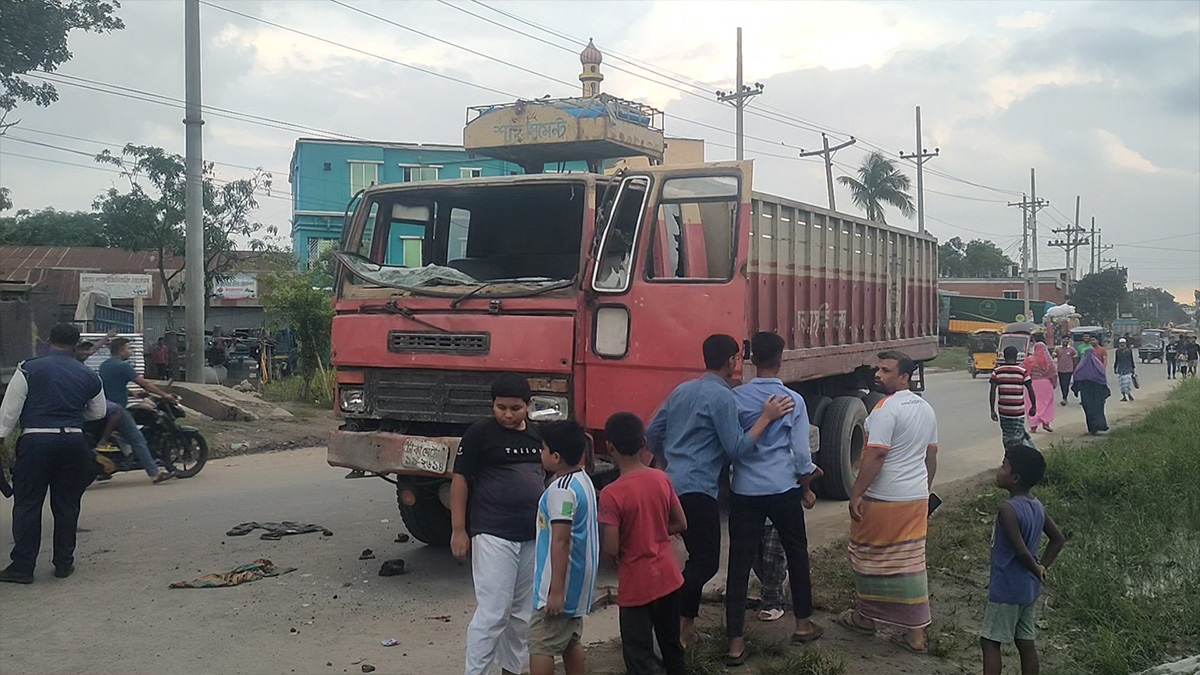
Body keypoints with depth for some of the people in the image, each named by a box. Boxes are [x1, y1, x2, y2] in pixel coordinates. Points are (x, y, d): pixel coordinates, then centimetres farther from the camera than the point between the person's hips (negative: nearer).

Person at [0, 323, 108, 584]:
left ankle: (22, 567, 5)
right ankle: (64, 563, 16)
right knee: (67, 505, 11)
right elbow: (98, 412, 19)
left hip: (36, 440, -3)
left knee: (27, 505, 4)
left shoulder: (29, 369, -2)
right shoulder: (88, 375, 7)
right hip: (74, 441, 3)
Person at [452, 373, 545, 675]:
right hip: (493, 535, -6)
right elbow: (460, 479, -6)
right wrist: (458, 530, -10)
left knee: (523, 612, 14)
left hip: (533, 536, 6)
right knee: (492, 613, -8)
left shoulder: (537, 435, 11)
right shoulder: (480, 433, -6)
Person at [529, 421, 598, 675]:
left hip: (561, 582, -10)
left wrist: (556, 590, -24)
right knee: (571, 639, 19)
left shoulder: (561, 490, -21)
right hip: (579, 582, 10)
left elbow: (560, 541, -24)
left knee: (540, 645, -5)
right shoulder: (583, 480, 9)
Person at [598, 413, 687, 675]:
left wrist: (626, 543, 2)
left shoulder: (612, 494, -19)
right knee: (671, 644, 22)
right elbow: (681, 525, 5)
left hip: (637, 586, -6)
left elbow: (611, 550, -19)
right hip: (669, 577, 6)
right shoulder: (662, 479, -3)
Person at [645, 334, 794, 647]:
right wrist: (767, 417, -8)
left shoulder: (682, 390, 15)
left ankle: (686, 624, 19)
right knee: (706, 562, -6)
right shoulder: (722, 397, -10)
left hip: (672, 485, 9)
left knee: (698, 557, 17)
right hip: (698, 490, -9)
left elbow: (651, 435, 19)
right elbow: (736, 447, -12)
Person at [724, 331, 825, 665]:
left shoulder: (736, 397, -3)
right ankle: (803, 624, 31)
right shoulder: (794, 401, -5)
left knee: (739, 562, 2)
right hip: (783, 488, -1)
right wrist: (807, 488, 11)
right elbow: (801, 453, -3)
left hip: (745, 490, 1)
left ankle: (735, 643, 0)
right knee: (797, 554, 20)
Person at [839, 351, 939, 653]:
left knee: (869, 557, 11)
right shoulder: (926, 409, 10)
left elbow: (874, 457, -22)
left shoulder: (886, 409, -17)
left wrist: (856, 494, -17)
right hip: (916, 498, 8)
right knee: (910, 563, 10)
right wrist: (924, 491, 27)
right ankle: (915, 633, 10)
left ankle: (865, 617, 27)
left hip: (883, 500, -8)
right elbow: (931, 456, 17)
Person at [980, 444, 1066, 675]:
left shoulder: (1008, 510, -22)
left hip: (1006, 589, -8)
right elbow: (1058, 539, 13)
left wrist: (1036, 570, -8)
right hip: (1030, 588, 8)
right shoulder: (1037, 506, 4)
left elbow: (1021, 550, -25)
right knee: (1026, 643, 13)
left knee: (990, 641, 1)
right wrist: (1042, 567, 8)